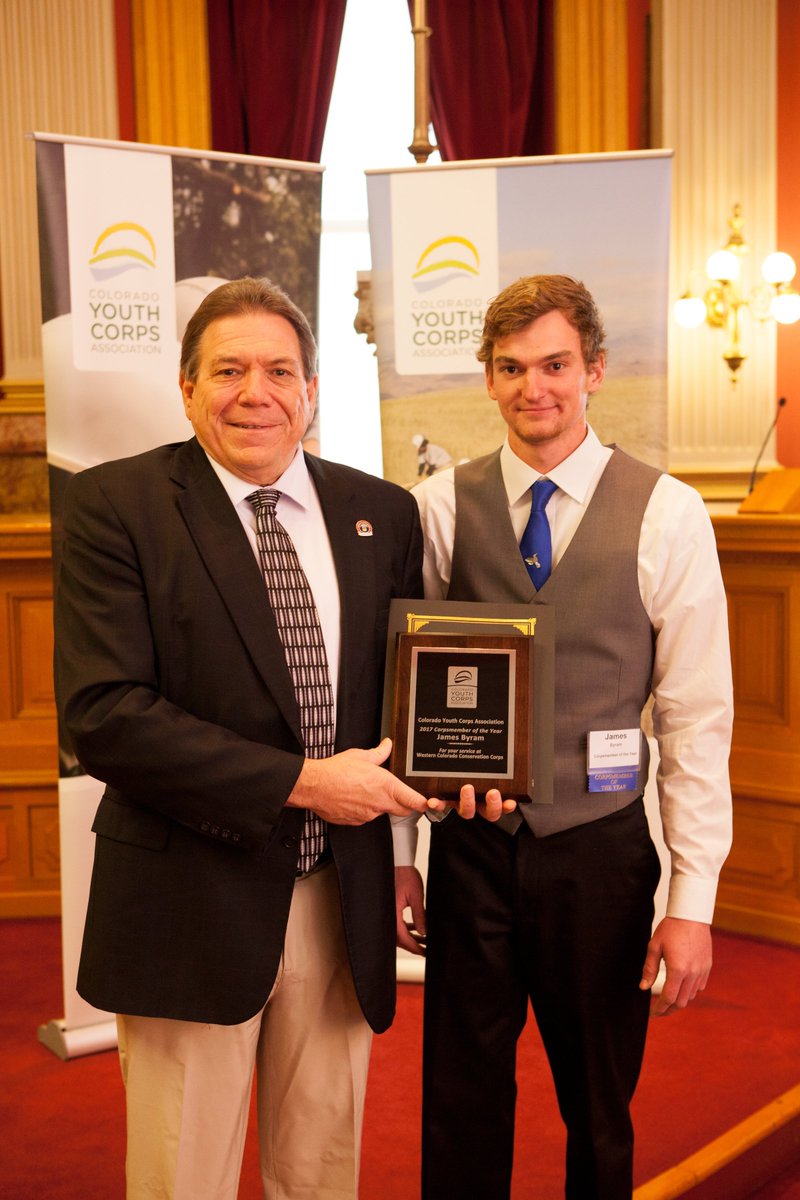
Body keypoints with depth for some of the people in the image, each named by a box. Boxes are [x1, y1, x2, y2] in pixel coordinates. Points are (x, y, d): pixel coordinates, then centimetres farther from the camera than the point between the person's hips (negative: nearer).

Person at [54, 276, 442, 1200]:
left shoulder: (382, 513, 5)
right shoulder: (114, 505, -8)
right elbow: (102, 715, -17)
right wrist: (300, 782, -18)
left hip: (343, 905, 4)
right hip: (192, 908, -3)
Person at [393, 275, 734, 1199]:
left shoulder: (667, 515, -6)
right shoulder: (439, 508, -2)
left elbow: (697, 715, -6)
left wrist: (693, 900, -7)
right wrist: (398, 854, 4)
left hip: (601, 850, 0)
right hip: (470, 847, 1)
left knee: (600, 1112, 17)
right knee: (462, 1107, 14)